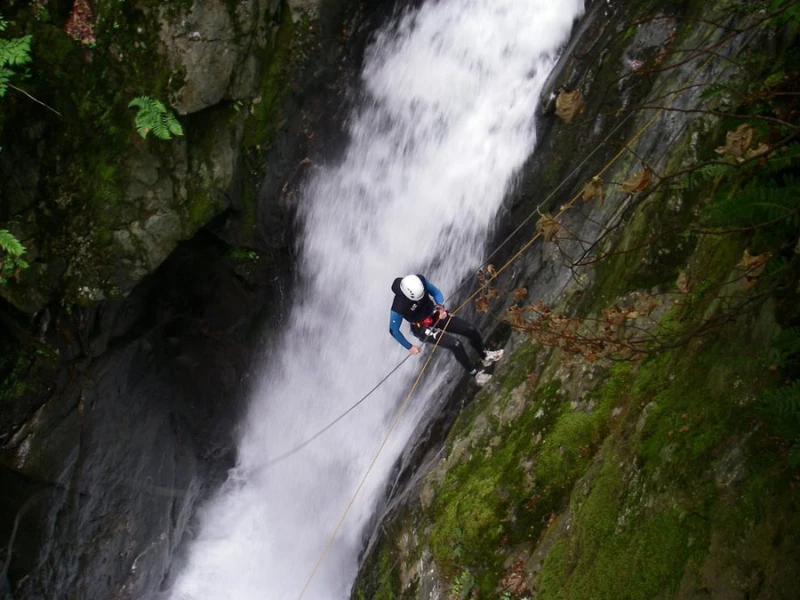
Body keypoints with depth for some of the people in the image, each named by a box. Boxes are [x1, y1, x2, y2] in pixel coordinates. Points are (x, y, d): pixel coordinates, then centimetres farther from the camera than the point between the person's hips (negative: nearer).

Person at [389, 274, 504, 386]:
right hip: (422, 328, -6)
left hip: (436, 315, 6)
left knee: (471, 330, 2)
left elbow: (435, 292, 0)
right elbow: (393, 330, -17)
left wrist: (441, 307, -17)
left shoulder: (420, 281, -22)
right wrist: (409, 347, -11)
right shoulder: (398, 307, -34)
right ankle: (475, 373, 3)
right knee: (455, 344, -20)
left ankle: (485, 356, 33)